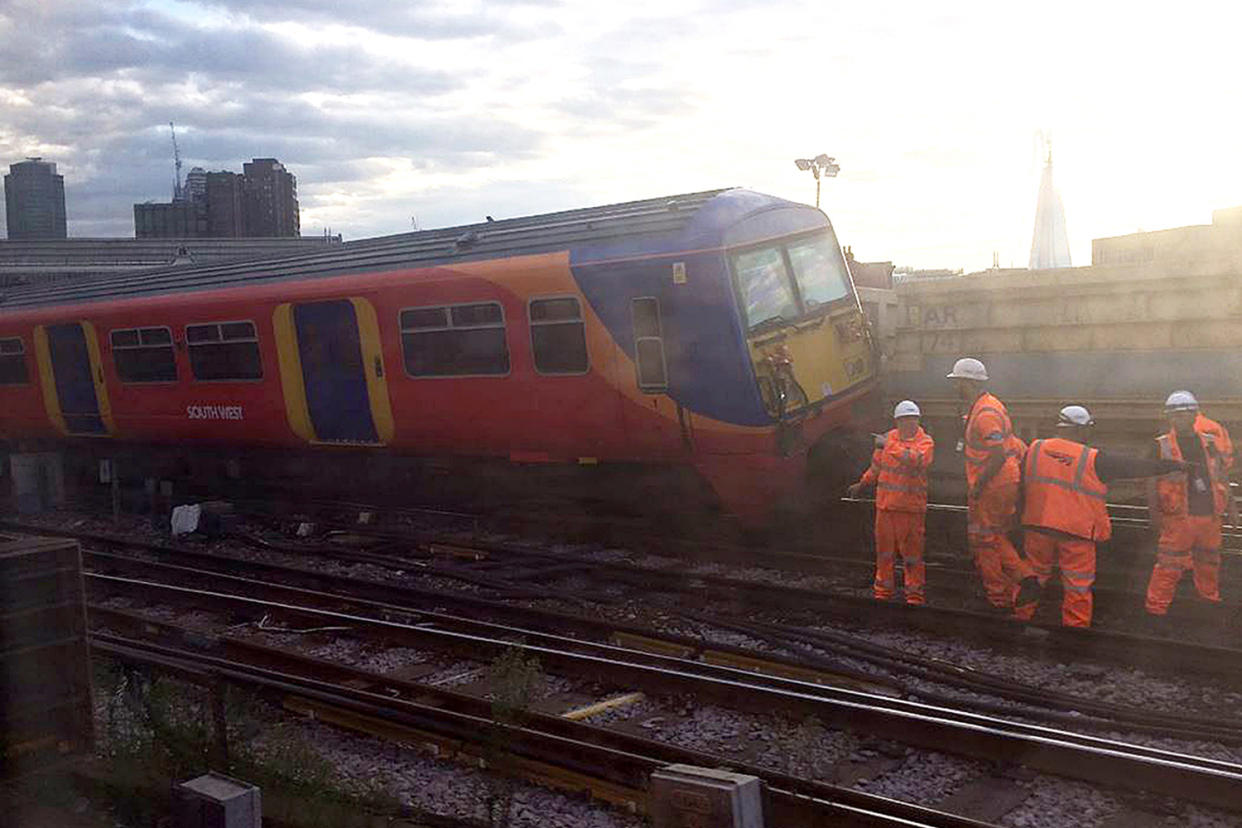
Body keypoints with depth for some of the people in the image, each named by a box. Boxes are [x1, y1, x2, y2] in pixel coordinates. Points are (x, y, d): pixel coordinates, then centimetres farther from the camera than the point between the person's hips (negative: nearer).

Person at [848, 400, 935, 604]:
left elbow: (917, 459, -26)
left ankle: (915, 593, 9)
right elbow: (877, 465, 26)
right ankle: (883, 591, 22)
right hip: (885, 503, 4)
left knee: (912, 550, -2)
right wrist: (862, 484, 33)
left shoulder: (925, 442, -3)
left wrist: (891, 446, -26)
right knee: (884, 549, 10)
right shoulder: (889, 437, 11)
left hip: (911, 506, -4)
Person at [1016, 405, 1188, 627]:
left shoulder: (1034, 450, 1)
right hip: (1078, 534, -3)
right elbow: (1137, 466, -1)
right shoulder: (1094, 460, -8)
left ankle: (1020, 620, 22)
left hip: (1037, 528, 3)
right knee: (1078, 588, 9)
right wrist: (1175, 465, 11)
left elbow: (1021, 487, 9)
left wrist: (1021, 519, 19)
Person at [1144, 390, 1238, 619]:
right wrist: (1154, 514, -8)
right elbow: (1152, 483, -2)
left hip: (1210, 515, 4)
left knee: (1209, 562, 20)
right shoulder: (1162, 446, -3)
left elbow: (1222, 477, 16)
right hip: (1178, 517, -4)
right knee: (1169, 564, -5)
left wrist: (1230, 506, 16)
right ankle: (1157, 605, 3)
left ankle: (1210, 596, 39)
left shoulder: (1210, 443, 8)